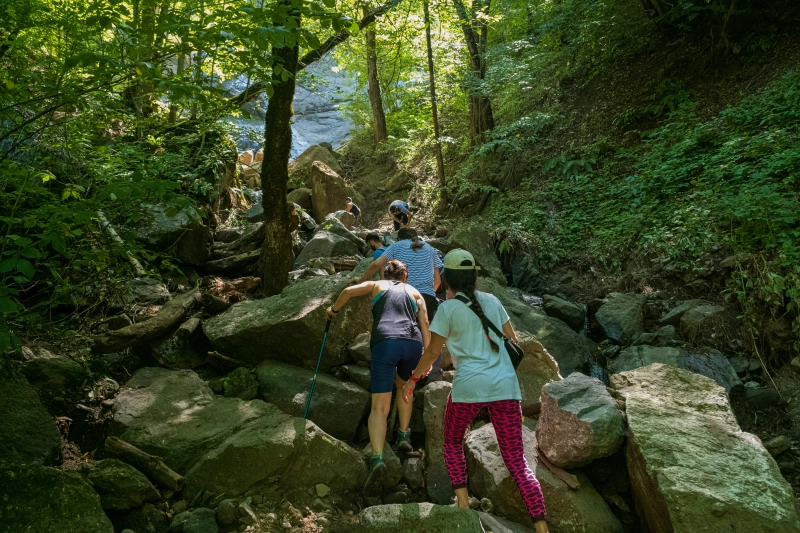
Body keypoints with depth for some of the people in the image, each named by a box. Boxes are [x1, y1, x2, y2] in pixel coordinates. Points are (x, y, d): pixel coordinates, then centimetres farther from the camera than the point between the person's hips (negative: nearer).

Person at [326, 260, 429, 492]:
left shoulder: (376, 285, 26)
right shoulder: (414, 292, 28)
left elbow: (349, 291, 10)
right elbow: (424, 324, 15)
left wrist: (334, 309, 27)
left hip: (385, 342, -2)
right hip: (413, 343, 2)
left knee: (379, 406, -6)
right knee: (404, 385, 33)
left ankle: (377, 459, -26)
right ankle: (404, 436, 26)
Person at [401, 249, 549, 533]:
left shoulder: (448, 308, -1)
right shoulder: (492, 300, 12)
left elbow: (432, 352, 2)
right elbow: (512, 339, 19)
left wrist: (413, 379, 16)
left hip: (469, 386, -3)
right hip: (506, 385, 4)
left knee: (452, 441, 24)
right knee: (517, 461, 9)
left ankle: (462, 503, 13)